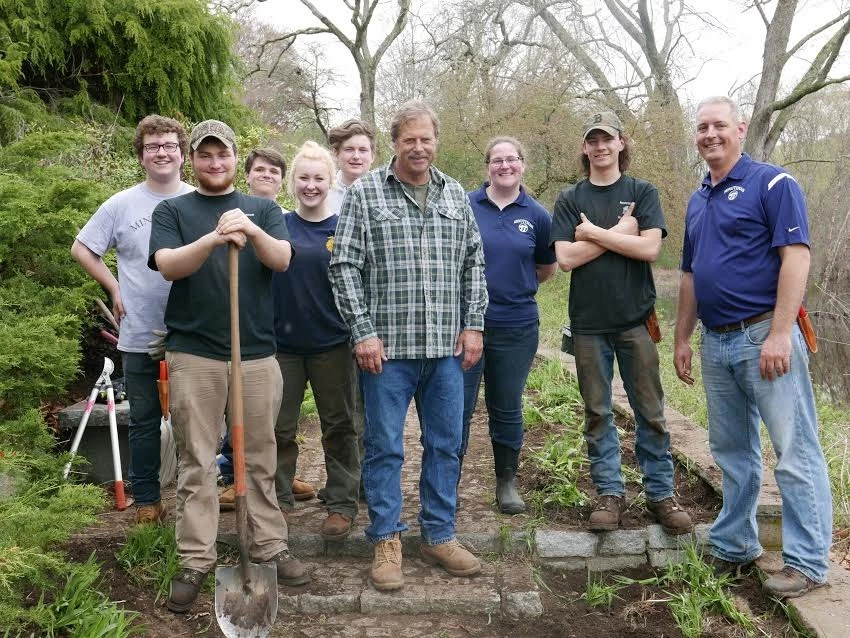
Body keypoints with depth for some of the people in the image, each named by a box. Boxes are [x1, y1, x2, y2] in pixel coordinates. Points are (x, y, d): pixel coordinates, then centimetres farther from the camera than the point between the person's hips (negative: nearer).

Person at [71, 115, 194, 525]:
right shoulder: (121, 205, -1)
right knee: (144, 422, 10)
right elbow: (81, 249, 8)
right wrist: (114, 289, 1)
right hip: (140, 337, 0)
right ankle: (146, 500, 22)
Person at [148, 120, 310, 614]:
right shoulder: (172, 211, 6)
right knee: (197, 463, 3)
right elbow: (168, 266, -11)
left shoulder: (263, 209, 10)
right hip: (194, 355, -1)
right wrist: (214, 238, -28)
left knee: (262, 460, 10)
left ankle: (270, 547, 20)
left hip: (257, 354, 2)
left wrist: (252, 232, -28)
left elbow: (282, 259, -7)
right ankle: (196, 561, 11)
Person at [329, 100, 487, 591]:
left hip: (447, 347, 4)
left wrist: (473, 325, 4)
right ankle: (387, 539, 19)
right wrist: (363, 331, -11)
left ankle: (440, 535, 25)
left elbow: (474, 264, 13)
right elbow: (345, 266, -5)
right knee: (385, 446, 5)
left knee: (446, 445, 10)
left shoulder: (456, 195, 11)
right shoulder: (364, 193, -1)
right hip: (388, 346, -3)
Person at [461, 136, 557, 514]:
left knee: (507, 410, 13)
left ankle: (507, 483, 27)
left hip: (517, 327, 1)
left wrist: (514, 287, 8)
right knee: (458, 408, 2)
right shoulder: (464, 207, -1)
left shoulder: (537, 216, 3)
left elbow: (547, 268, 14)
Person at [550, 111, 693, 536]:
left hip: (636, 319, -1)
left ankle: (660, 494, 13)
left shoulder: (642, 193, 5)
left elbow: (650, 248, -10)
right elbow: (566, 258, -7)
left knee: (650, 412, 3)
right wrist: (619, 232, -8)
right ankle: (609, 493, 16)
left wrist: (594, 232, -9)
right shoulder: (570, 199, 7)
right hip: (589, 323, 1)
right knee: (597, 413, 6)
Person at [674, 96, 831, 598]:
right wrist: (682, 339, 16)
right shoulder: (697, 201, 16)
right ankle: (735, 546, 27)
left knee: (795, 451, -1)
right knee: (732, 451, 15)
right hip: (716, 344, 8)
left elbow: (796, 258, -15)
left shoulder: (772, 183, -6)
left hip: (764, 336, -7)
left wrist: (779, 334, -22)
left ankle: (808, 562, 8)